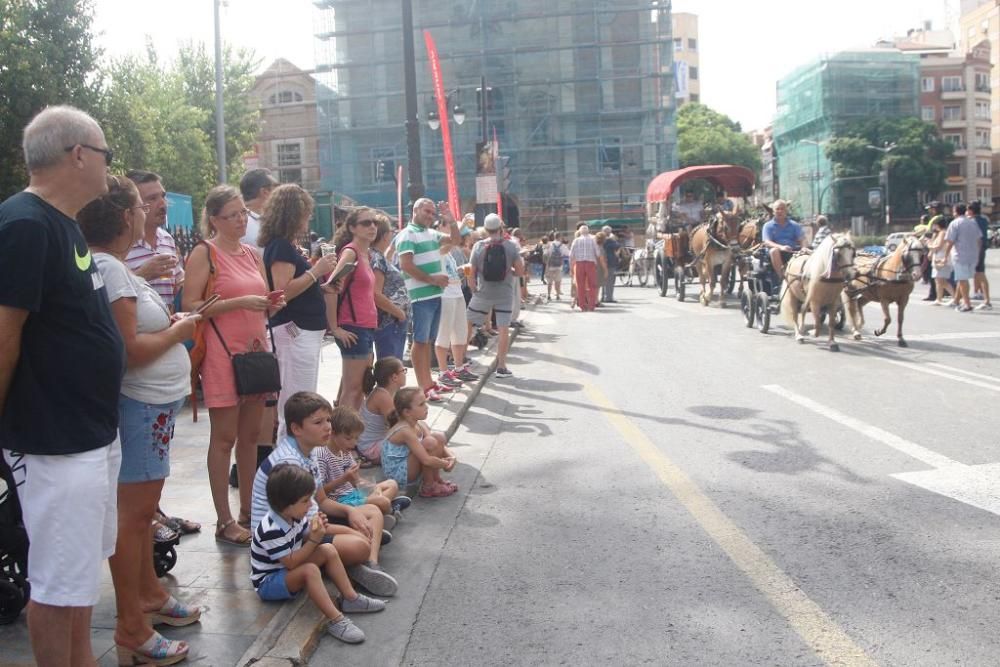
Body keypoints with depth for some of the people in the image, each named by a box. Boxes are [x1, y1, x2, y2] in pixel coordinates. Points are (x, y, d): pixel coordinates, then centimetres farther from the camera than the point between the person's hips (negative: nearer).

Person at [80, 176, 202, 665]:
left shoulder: (113, 266, 12)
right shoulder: (107, 268, -19)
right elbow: (129, 350, -23)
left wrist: (170, 323, 7)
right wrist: (178, 331, -11)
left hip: (154, 403, 10)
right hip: (138, 405, -10)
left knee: (142, 508, 21)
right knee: (133, 512, -2)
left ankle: (149, 593, 36)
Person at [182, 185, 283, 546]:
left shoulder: (252, 254, 14)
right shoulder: (204, 253, -6)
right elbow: (190, 306, -14)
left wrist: (271, 304, 2)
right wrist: (238, 302, -19)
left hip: (255, 350, 7)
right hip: (222, 354, -7)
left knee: (251, 435, 11)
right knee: (224, 438, -1)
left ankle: (247, 511, 21)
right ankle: (224, 520, 7)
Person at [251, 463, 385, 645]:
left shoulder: (294, 515, -6)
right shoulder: (271, 531, -32)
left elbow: (304, 542, 4)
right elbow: (290, 562, -29)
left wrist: (315, 530, -16)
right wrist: (314, 539, -29)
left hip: (288, 570, 9)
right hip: (268, 581, -9)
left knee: (328, 550, -3)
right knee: (310, 570, -34)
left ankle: (350, 598, 0)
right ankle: (335, 621, -35)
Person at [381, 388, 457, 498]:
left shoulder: (420, 425, -1)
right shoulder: (405, 431, -27)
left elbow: (440, 445, 2)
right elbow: (427, 460, -32)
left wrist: (451, 456, -17)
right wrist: (447, 464, -17)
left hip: (408, 470, 9)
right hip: (398, 475, -9)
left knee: (440, 438, 1)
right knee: (430, 442, -27)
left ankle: (436, 479, 9)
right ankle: (428, 487, -10)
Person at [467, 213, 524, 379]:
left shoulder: (479, 246, -5)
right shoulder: (511, 246, -6)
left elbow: (472, 272, -3)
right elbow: (520, 270, -6)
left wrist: (474, 289, 10)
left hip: (483, 293, 0)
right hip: (504, 294, 0)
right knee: (504, 330, 3)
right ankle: (501, 367, 4)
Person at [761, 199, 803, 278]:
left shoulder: (794, 225, 17)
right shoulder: (768, 226, 10)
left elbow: (801, 241, 6)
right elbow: (767, 242, -5)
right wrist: (781, 247, -25)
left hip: (793, 251, 2)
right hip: (778, 252, -2)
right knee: (774, 251, -37)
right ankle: (783, 276, -43)